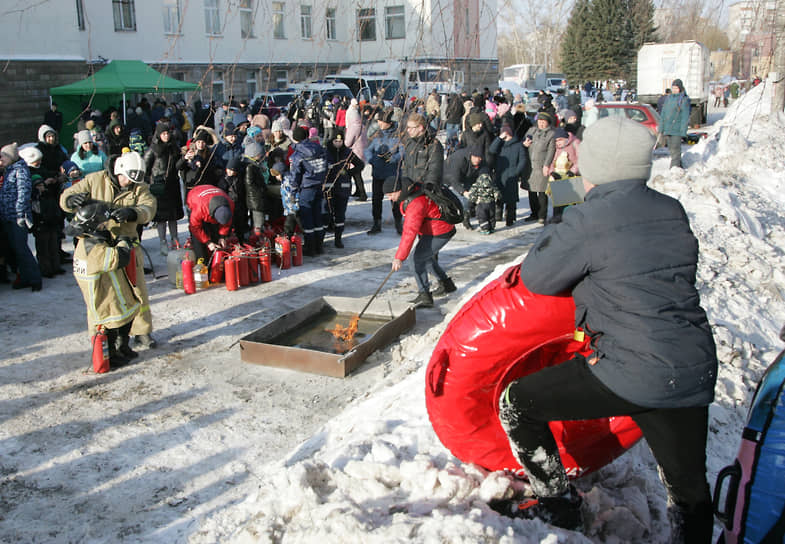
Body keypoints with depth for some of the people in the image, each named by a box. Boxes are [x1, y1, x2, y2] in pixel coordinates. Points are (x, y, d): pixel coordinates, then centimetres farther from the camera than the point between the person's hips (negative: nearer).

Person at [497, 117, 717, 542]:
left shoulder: (589, 220, -14)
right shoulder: (671, 210, 7)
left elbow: (536, 278, -3)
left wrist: (553, 233, 14)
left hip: (633, 375, -7)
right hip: (696, 373, 7)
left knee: (516, 404, 10)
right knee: (689, 489, 24)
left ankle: (557, 503, 22)